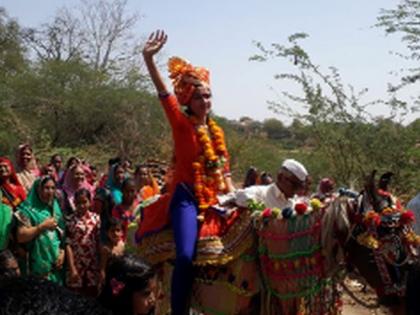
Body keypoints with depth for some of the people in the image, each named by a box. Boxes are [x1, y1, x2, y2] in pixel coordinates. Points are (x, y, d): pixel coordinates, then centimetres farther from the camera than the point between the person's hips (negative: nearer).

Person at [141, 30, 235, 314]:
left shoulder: (217, 131, 14)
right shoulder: (182, 124, -3)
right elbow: (164, 94, -16)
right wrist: (149, 58, -27)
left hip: (211, 201, 7)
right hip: (186, 197, -7)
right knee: (186, 257, -24)